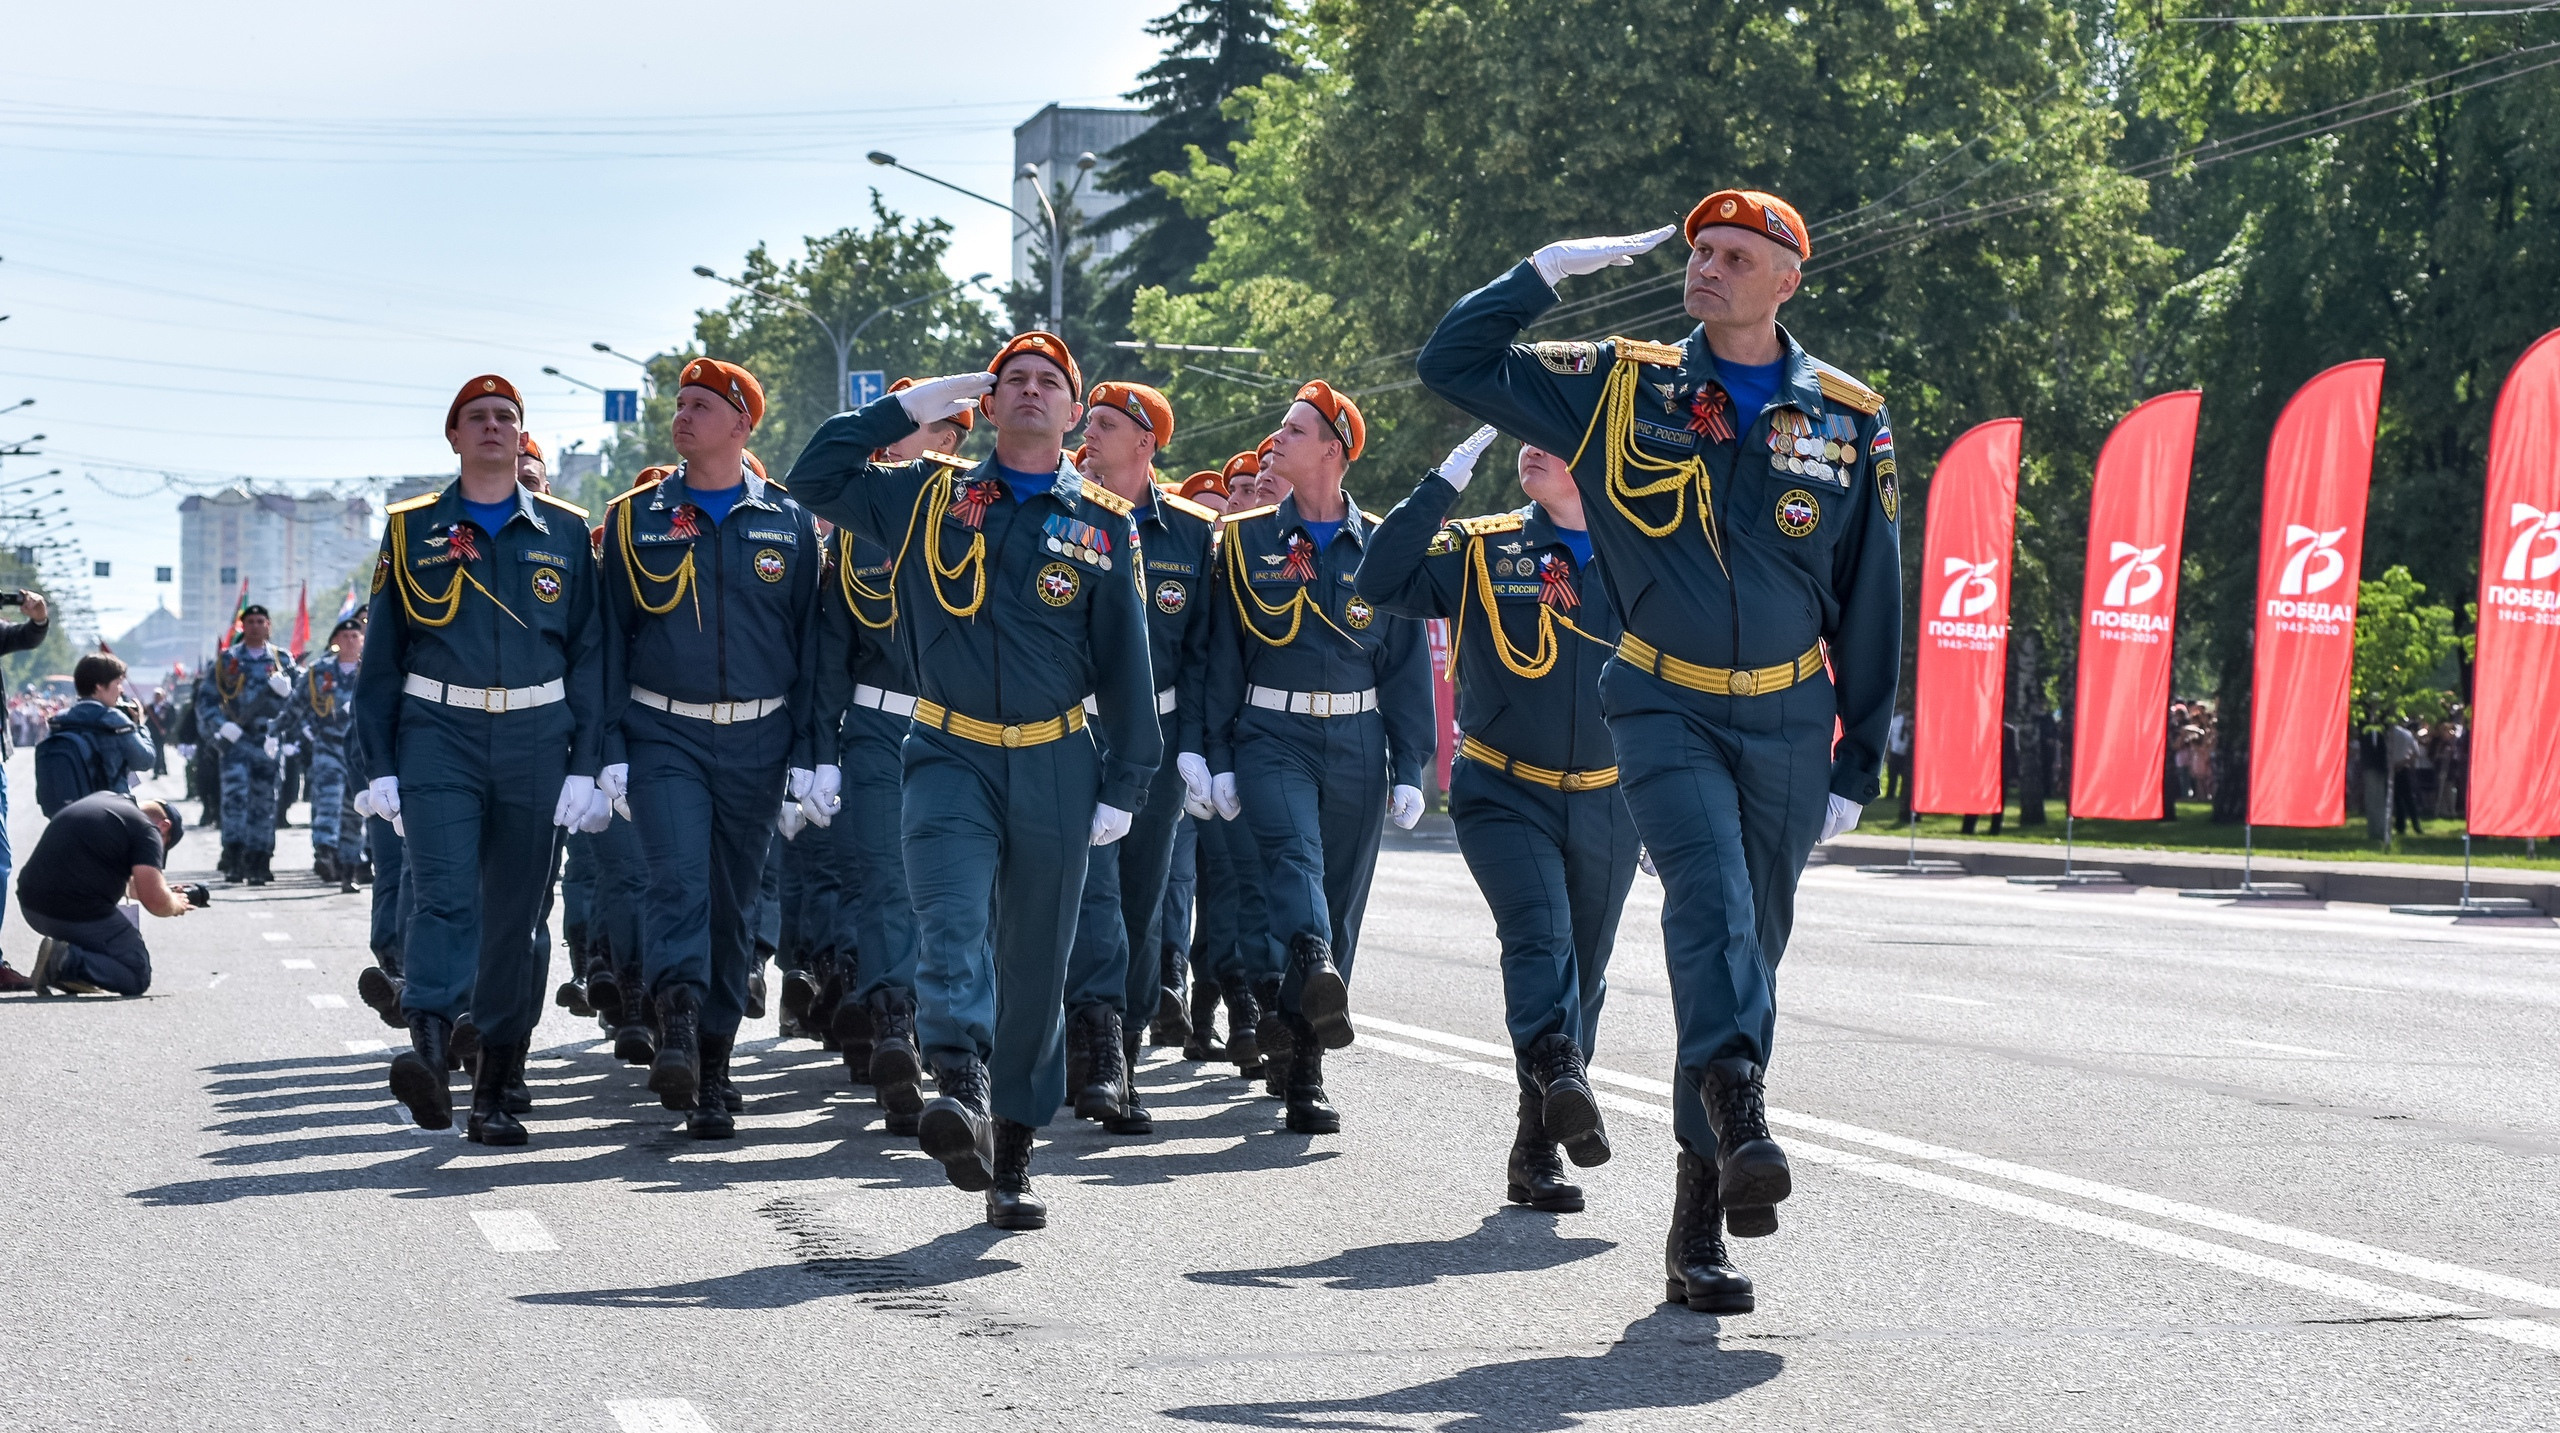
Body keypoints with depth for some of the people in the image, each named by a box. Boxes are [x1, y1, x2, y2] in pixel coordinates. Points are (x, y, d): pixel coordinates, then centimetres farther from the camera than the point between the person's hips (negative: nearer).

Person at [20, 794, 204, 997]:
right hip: (78, 915, -8)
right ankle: (67, 961, -17)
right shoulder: (146, 829, -5)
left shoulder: (102, 798, 20)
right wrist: (177, 905, 9)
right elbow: (156, 901, -15)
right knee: (138, 977, 3)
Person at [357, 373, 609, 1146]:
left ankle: (496, 1090, 9)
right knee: (443, 890, -19)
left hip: (536, 738, 1)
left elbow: (589, 652, 8)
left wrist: (585, 764, 1)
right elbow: (382, 656, 8)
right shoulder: (412, 531, 8)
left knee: (515, 909, 3)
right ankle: (427, 1052, -32)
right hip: (438, 735, -1)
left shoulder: (565, 532, 10)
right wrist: (379, 765, 1)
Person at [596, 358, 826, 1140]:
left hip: (756, 740, 1)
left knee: (734, 901, 5)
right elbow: (612, 636, 6)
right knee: (678, 878, -20)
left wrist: (812, 753, 1)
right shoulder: (635, 519, 5)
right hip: (665, 736, -1)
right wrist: (613, 748, -1)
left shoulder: (788, 523, 5)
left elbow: (810, 639, 6)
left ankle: (711, 1069, 11)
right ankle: (677, 1035, -30)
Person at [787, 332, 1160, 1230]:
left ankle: (1011, 1155, 13)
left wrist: (1124, 783, 2)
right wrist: (907, 409, 1)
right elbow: (814, 480, 3)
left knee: (1035, 963, 5)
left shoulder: (1104, 525, 7)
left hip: (1055, 767, 1)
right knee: (952, 920, -25)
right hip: (951, 756, -1)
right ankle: (962, 1092, -42)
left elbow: (1125, 660, 7)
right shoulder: (929, 497, 8)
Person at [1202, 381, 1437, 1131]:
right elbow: (1223, 650, 7)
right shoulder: (1247, 540, 7)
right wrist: (1218, 757, 0)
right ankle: (1312, 982, -51)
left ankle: (1300, 1064, 10)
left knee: (1340, 897, 2)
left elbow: (1407, 661, 8)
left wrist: (1408, 768, 2)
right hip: (1271, 736, -1)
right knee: (1293, 856, -27)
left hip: (1356, 742, 2)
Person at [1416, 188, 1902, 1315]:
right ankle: (1740, 1121, -44)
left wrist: (1859, 759, 7)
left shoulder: (1848, 419, 5)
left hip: (1788, 724, 2)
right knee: (1709, 892, -28)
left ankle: (1698, 1227, 9)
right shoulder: (1622, 388, 3)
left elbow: (1870, 599, 9)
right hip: (1664, 708, -2)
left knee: (1749, 945, 3)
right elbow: (1452, 365, 2)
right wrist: (1550, 270, -3)